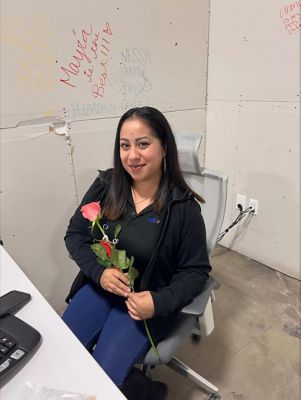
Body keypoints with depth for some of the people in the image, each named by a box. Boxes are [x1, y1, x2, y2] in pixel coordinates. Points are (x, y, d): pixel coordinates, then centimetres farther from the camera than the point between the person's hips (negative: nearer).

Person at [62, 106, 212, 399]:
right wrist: (99, 272, -16)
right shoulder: (105, 186, -7)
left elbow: (195, 271, -9)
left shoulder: (183, 206, -17)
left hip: (148, 299, -4)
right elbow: (74, 235, 1)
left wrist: (159, 302, -24)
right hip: (99, 285, 5)